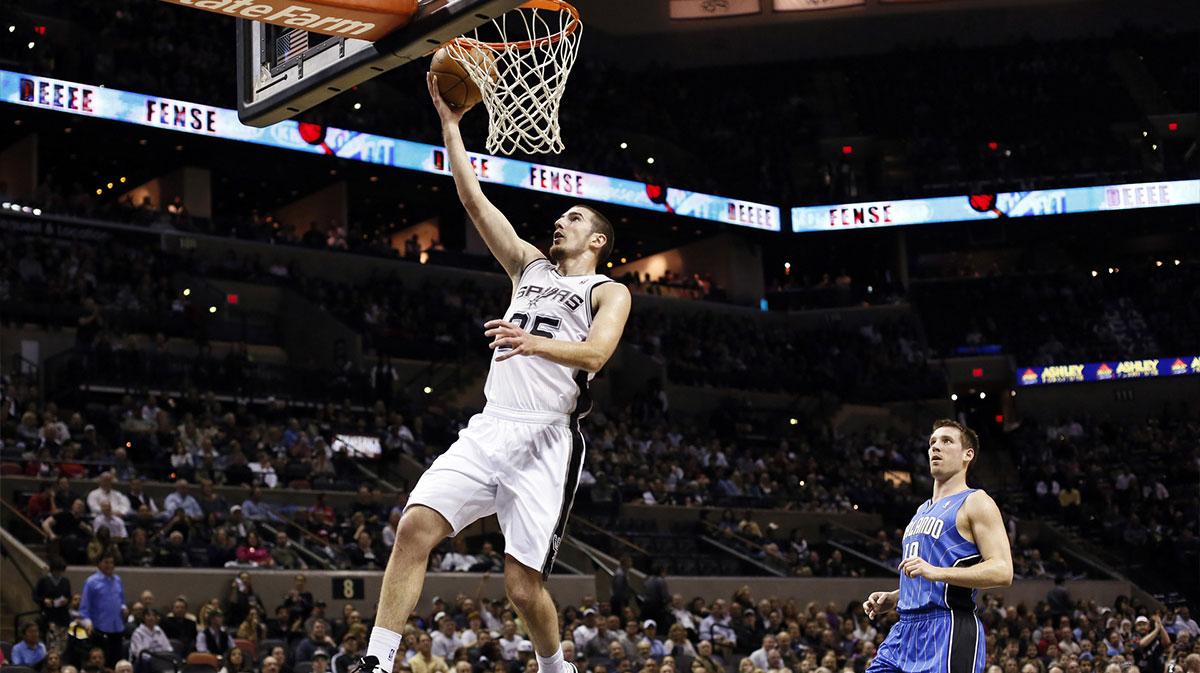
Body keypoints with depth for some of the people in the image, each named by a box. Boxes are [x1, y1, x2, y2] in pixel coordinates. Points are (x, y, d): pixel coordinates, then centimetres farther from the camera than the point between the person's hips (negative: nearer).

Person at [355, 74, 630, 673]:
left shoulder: (609, 292, 7)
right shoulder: (530, 266, 23)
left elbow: (593, 354, -13)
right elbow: (475, 201, 18)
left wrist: (534, 343, -31)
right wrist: (451, 124, 13)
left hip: (545, 440, -5)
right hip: (489, 428, 5)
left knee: (523, 586, -7)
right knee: (414, 528, -16)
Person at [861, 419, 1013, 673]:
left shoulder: (976, 503, -2)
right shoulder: (923, 510, 24)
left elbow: (1002, 572, -14)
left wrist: (936, 572, -23)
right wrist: (891, 599, 12)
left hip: (950, 630, -8)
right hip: (905, 629, 8)